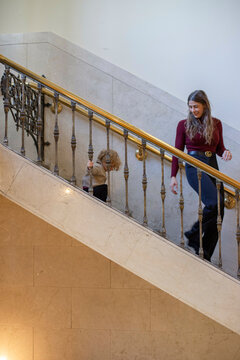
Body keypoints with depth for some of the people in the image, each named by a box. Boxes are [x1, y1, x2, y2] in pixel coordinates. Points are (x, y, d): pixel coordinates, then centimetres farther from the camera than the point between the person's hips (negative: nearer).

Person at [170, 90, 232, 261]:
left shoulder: (216, 124, 11)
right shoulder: (184, 124, 3)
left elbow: (219, 148, 17)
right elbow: (177, 151, 4)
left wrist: (225, 152, -7)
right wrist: (173, 176, -1)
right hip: (194, 166, -4)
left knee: (218, 211, 0)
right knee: (215, 202, -26)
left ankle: (205, 255, 10)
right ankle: (194, 234, -5)